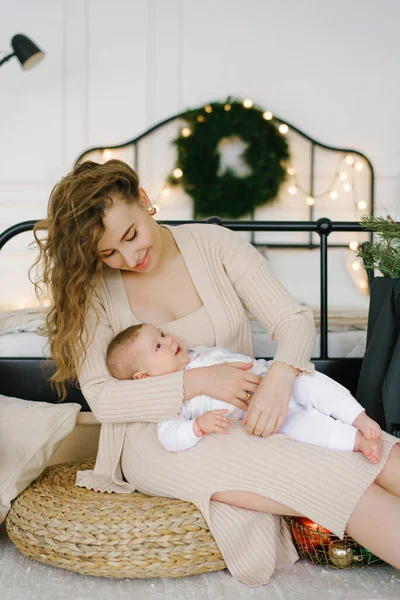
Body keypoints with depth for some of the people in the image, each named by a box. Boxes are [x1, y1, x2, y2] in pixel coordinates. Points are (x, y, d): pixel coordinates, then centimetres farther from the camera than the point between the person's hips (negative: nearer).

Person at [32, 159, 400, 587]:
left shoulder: (215, 244, 0)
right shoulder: (95, 290, -2)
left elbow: (294, 320, -4)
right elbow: (100, 398, -9)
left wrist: (280, 375, -27)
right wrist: (195, 383, -23)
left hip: (245, 419, 3)